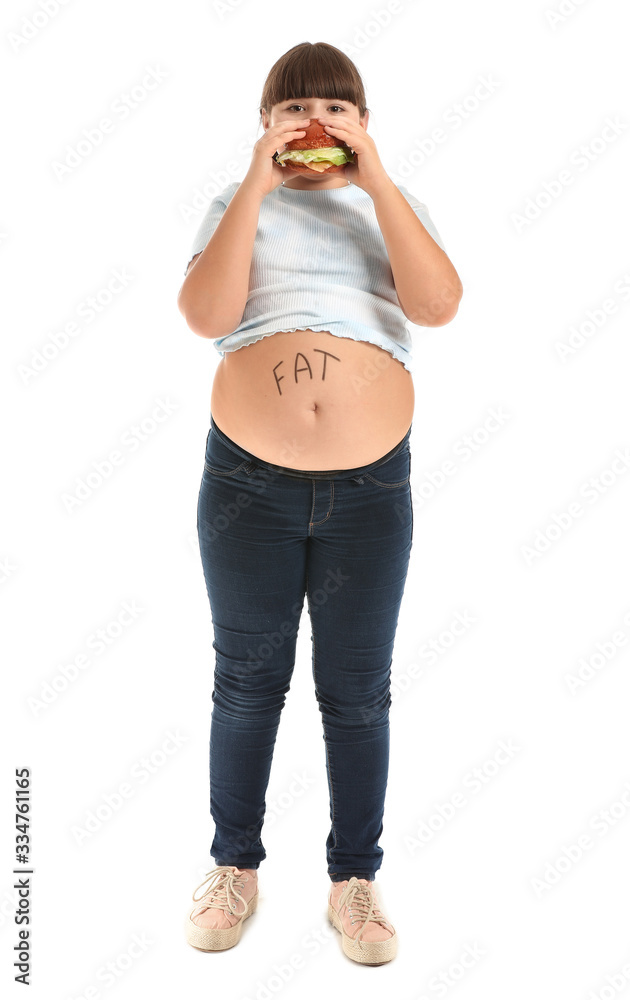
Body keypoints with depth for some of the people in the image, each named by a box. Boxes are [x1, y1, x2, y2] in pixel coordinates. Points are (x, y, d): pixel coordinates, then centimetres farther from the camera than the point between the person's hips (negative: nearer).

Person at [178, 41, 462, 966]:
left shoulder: (393, 205, 11)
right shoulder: (239, 205, 9)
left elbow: (438, 304, -10)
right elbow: (204, 315, -10)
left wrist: (375, 178, -11)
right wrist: (257, 184, -11)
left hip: (370, 484, 0)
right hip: (247, 481, 0)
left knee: (358, 693, 9)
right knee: (247, 682, 12)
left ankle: (355, 878, 27)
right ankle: (236, 865, 31)